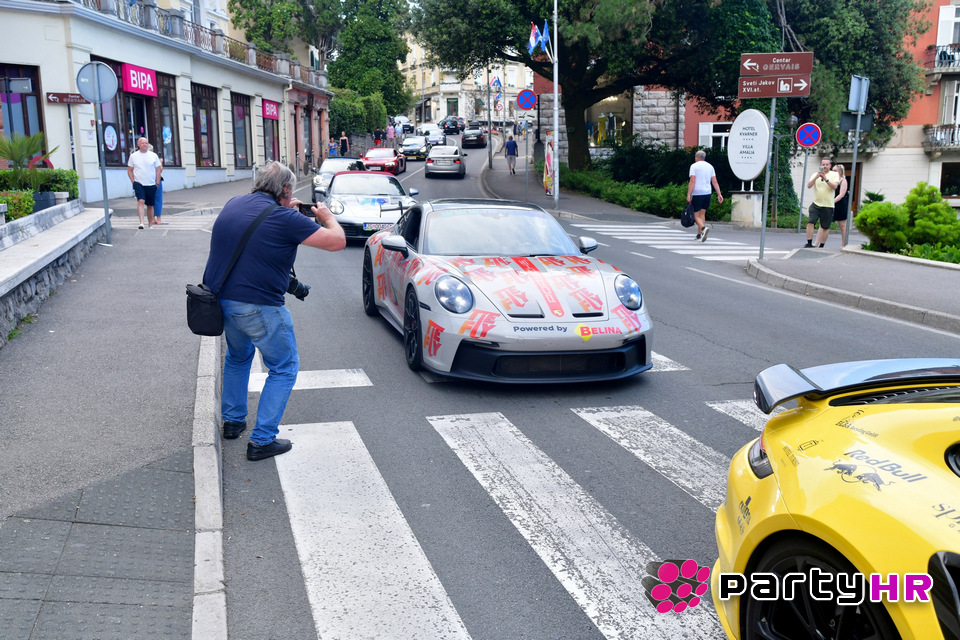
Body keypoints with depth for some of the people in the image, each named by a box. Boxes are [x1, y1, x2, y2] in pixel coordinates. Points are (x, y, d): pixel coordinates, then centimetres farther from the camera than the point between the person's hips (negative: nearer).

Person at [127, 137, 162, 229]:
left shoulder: (153, 155, 5)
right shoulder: (133, 156, 4)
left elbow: (158, 169, 8)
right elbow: (129, 170, 8)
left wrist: (157, 183, 1)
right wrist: (133, 182, -2)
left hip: (151, 184, 2)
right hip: (139, 183, -2)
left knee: (150, 205, 8)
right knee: (141, 201, -20)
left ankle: (150, 225, 19)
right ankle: (141, 223, -27)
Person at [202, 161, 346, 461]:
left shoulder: (233, 204, 6)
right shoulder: (285, 219, -15)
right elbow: (337, 241, -11)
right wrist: (327, 217, 9)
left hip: (219, 299, 7)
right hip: (258, 307, -7)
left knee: (237, 357, 31)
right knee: (284, 369, 9)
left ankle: (233, 420, 41)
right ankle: (262, 441, 7)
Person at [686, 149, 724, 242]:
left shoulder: (694, 166, -4)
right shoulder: (710, 166, 12)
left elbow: (692, 181, -13)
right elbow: (715, 182, 7)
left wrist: (688, 195, -15)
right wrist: (719, 194, 7)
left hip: (697, 194, -5)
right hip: (707, 193, 5)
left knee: (696, 215, -2)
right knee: (702, 214, 14)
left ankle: (704, 228, -28)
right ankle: (699, 235, 13)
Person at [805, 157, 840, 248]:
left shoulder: (834, 174, 4)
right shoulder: (815, 174, 8)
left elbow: (834, 186, -12)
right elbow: (809, 186, -7)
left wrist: (825, 179, -24)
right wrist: (816, 177, -20)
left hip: (828, 206, -1)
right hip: (816, 204, 1)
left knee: (825, 227, 5)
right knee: (810, 222, -15)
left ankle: (821, 246, 17)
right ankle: (809, 244, -9)